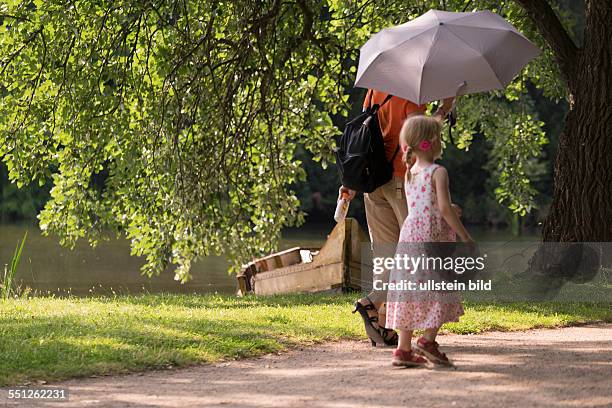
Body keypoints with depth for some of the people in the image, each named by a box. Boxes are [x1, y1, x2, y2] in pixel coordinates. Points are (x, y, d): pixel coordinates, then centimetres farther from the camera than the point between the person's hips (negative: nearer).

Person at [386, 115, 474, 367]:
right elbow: (444, 208, -17)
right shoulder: (438, 173, -10)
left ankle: (404, 349, 7)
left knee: (410, 292, 8)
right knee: (440, 290, 0)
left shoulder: (410, 173, 13)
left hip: (409, 237, 7)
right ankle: (427, 340, -9)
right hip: (433, 237, -7)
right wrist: (465, 237, -13)